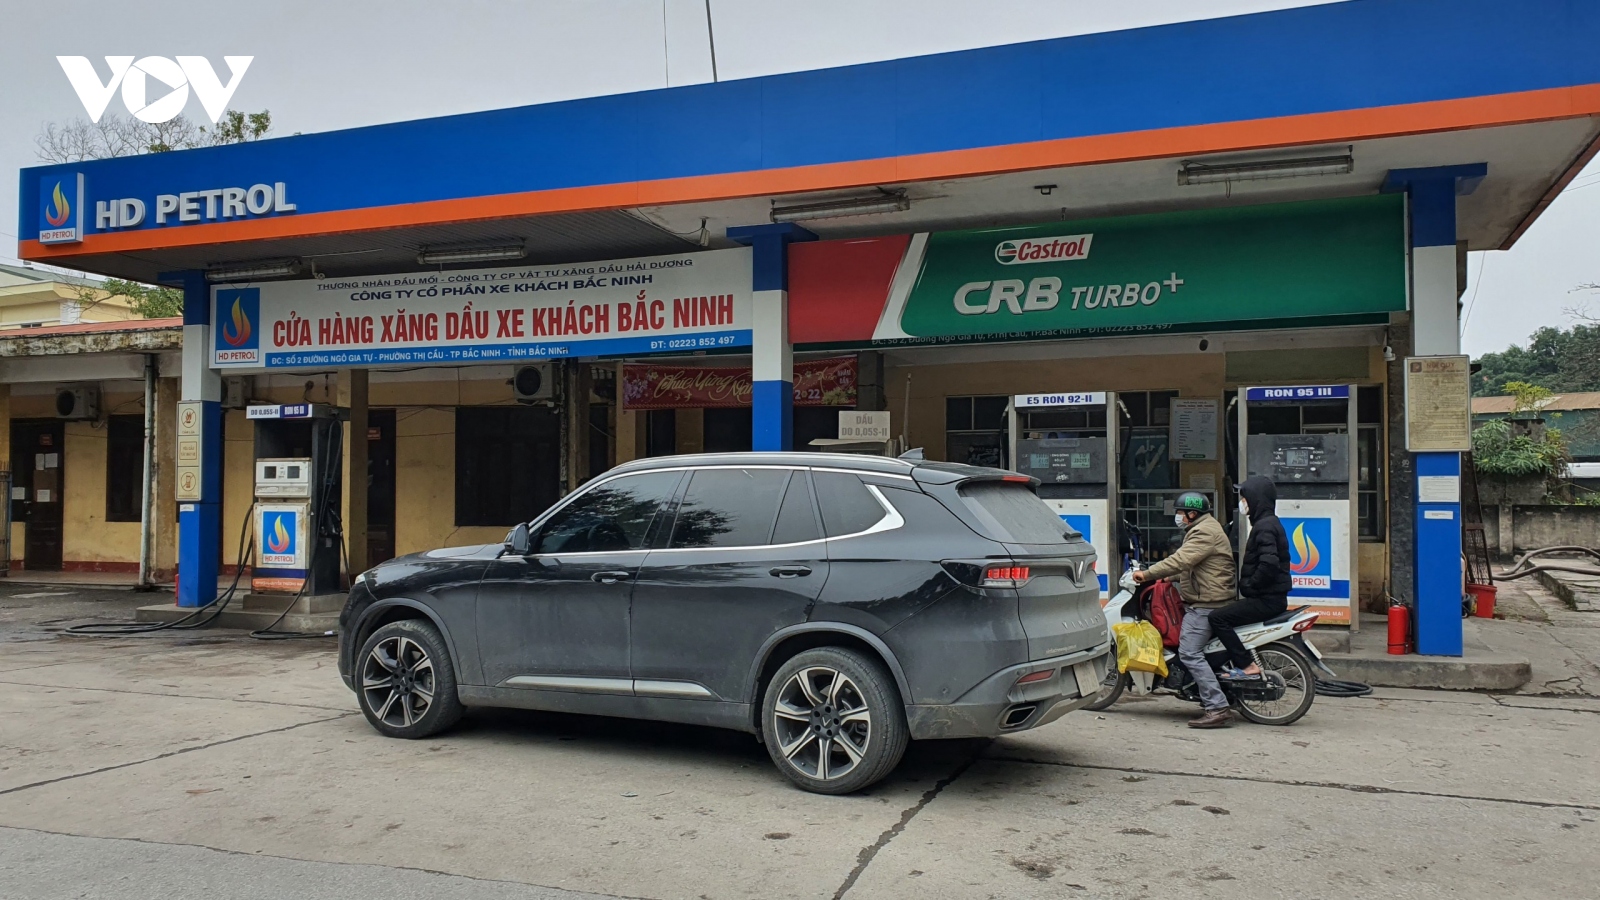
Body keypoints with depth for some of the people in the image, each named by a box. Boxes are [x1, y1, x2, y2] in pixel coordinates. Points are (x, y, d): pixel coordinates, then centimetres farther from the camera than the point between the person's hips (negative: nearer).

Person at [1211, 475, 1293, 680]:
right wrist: (1248, 586, 14)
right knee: (1224, 615, 20)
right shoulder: (1268, 523, 17)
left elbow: (1268, 564, -29)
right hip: (1271, 596, 11)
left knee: (1218, 618, -16)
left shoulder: (1265, 526, -16)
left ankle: (1247, 666, -15)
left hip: (1267, 599, -11)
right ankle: (1237, 662, 19)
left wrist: (1250, 586, -16)